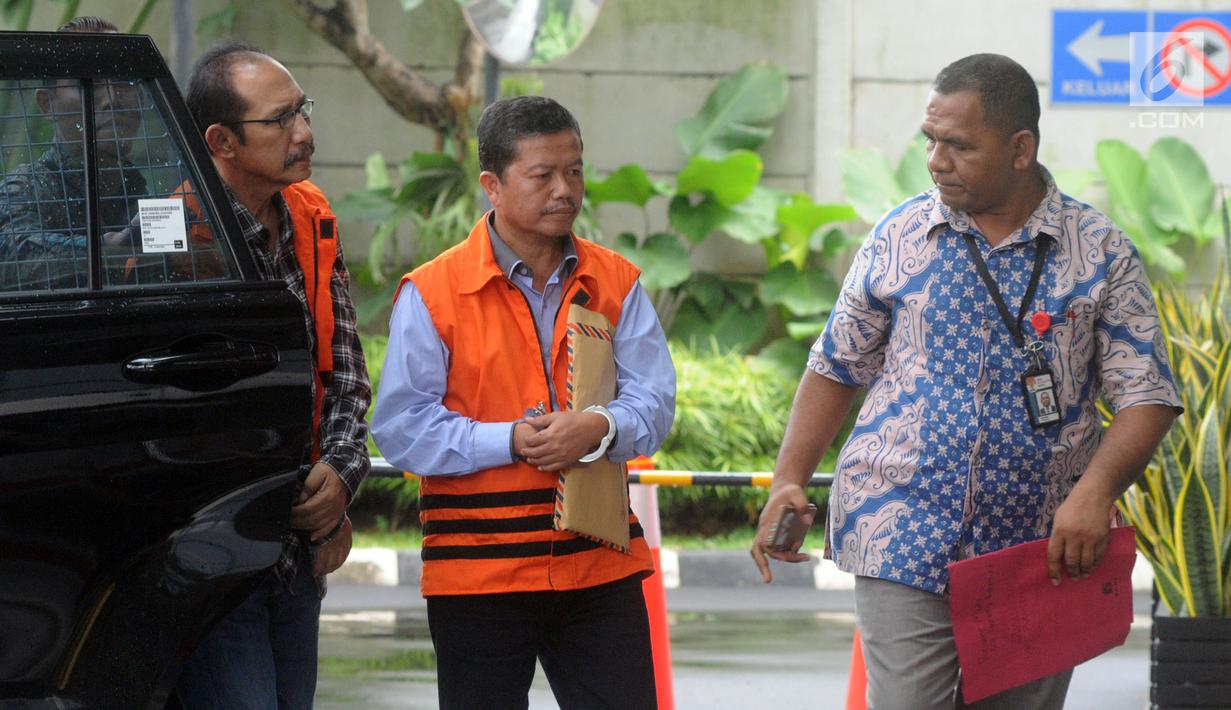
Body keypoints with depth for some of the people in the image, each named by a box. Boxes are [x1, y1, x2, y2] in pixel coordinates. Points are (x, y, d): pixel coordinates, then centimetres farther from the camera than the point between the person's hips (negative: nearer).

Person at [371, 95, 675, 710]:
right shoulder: (433, 292, -4)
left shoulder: (615, 283, 8)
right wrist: (509, 441, -18)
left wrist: (600, 428, -18)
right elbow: (400, 427, -8)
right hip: (478, 573, -3)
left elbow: (654, 402, 4)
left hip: (600, 566, 3)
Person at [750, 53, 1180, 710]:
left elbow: (1146, 396, 0)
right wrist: (789, 479, 0)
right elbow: (837, 367, 13)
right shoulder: (900, 236, 5)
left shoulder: (1100, 252, 1)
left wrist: (1096, 490, -18)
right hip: (906, 549, 0)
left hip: (1041, 552, 1)